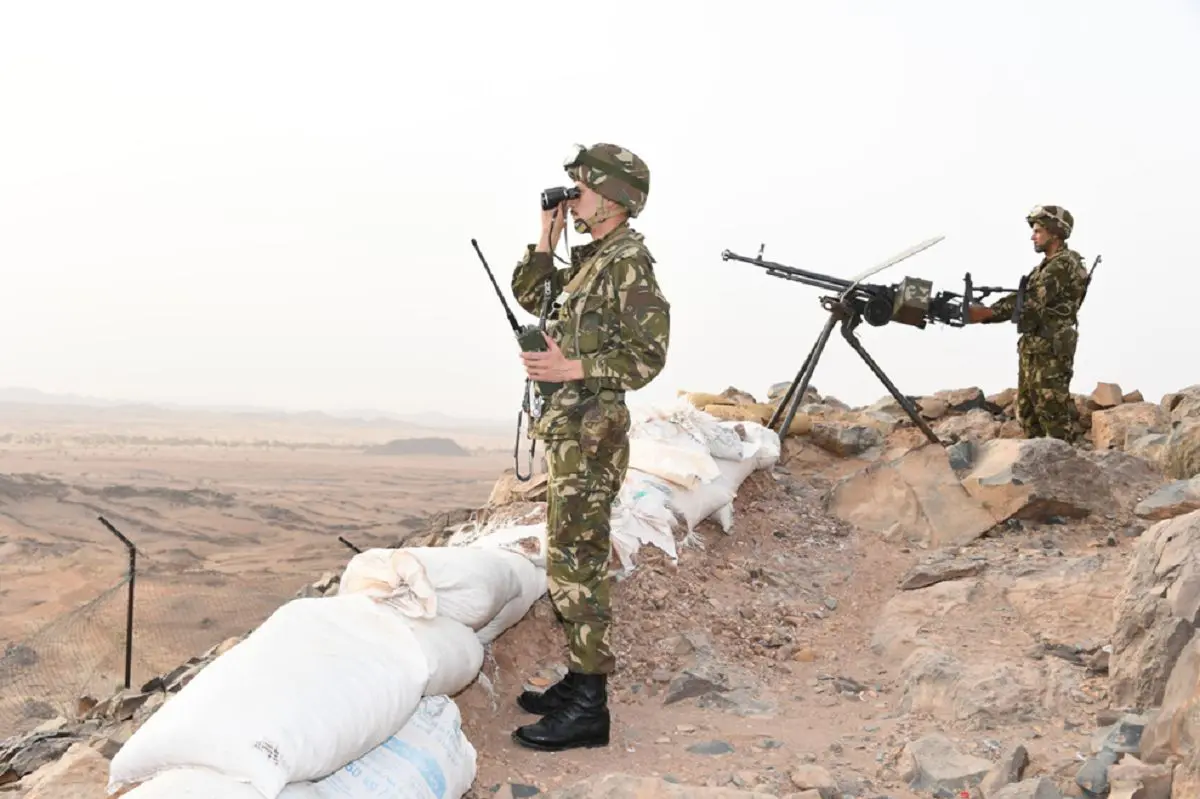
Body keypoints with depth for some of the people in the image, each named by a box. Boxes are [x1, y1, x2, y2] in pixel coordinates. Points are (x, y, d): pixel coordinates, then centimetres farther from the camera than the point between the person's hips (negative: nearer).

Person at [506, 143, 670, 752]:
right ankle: (580, 679, 26)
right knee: (573, 562, 15)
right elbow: (529, 295, 25)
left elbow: (648, 355, -17)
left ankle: (587, 709, -3)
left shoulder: (628, 261, -13)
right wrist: (546, 239, 14)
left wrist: (573, 369, -23)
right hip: (567, 429, 10)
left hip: (589, 433, -10)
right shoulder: (589, 259, 15)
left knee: (576, 566, -8)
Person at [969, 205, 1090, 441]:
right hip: (1031, 346, 10)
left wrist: (987, 313, -27)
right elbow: (1020, 298, 18)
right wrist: (982, 312, 5)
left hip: (1051, 348, -10)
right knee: (1027, 409, 11)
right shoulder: (1046, 266, 20)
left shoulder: (1065, 264, -12)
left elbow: (1032, 300, -22)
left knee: (1053, 409, -9)